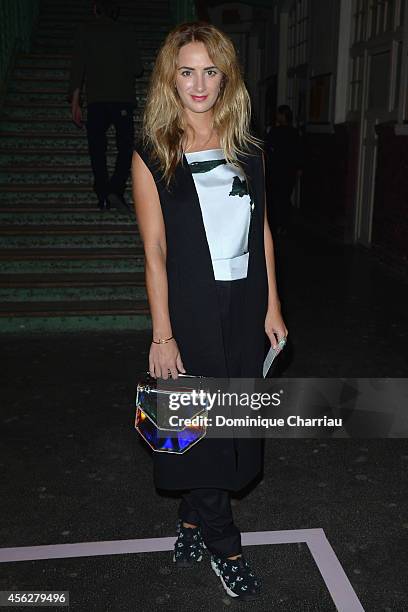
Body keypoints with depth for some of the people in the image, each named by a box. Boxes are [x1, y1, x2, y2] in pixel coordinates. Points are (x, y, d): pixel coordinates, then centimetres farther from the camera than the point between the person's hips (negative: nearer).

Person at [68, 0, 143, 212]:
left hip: (96, 100, 0)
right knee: (126, 147, 4)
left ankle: (103, 196, 2)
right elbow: (137, 68, 7)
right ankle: (116, 189, -15)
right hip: (123, 98, 0)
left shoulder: (86, 30, 8)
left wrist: (75, 102, 1)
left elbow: (77, 67, 1)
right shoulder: (126, 31, 8)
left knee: (97, 148, 6)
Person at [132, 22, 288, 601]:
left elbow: (263, 234, 8)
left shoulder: (247, 150, 6)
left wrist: (272, 309, 4)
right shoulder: (153, 156, -5)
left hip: (244, 305, 4)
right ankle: (224, 546, 24)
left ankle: (192, 518, 36)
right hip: (190, 309, -4)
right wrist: (162, 335, -12)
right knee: (200, 425, 5)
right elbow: (155, 252, -9)